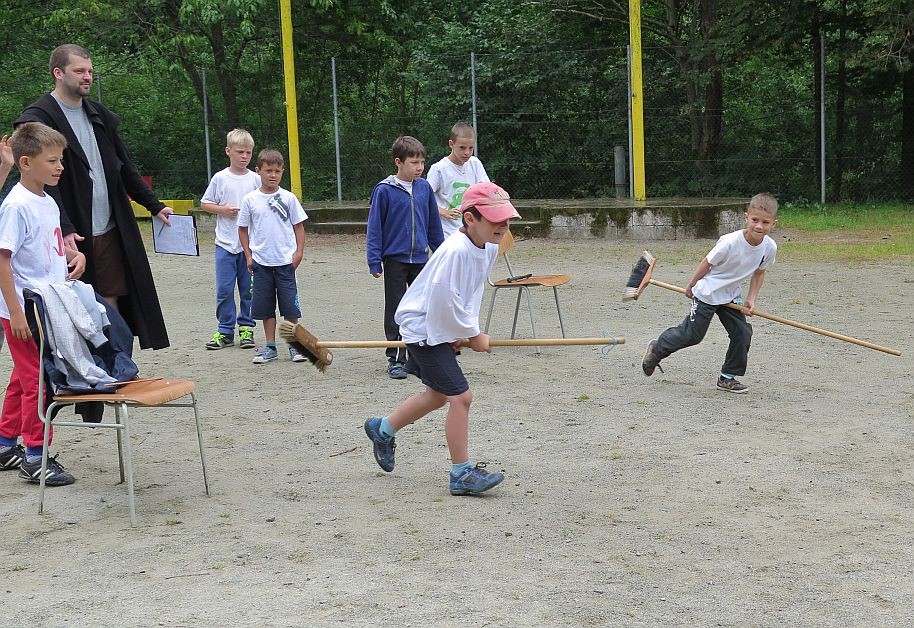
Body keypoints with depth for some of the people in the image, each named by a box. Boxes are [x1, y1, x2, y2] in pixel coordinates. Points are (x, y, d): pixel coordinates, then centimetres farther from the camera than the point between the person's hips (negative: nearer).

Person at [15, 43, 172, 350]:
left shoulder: (99, 115, 14)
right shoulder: (38, 118, -8)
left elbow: (125, 169, 22)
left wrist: (154, 206, 20)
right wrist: (64, 229, -26)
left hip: (110, 231, 6)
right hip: (71, 236, -6)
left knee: (112, 306, 7)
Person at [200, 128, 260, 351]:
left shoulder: (255, 179, 3)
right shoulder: (220, 178, 1)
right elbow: (205, 203, 6)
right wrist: (223, 210, -8)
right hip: (225, 243, -1)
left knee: (248, 289, 6)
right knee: (224, 288, 0)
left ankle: (246, 328, 16)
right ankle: (225, 330, 8)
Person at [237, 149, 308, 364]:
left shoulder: (288, 198, -1)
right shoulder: (250, 200, 1)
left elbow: (298, 226, 4)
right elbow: (243, 229, 8)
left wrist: (299, 252, -3)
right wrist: (248, 255, 3)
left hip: (285, 261, -1)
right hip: (261, 262, 1)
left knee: (290, 306, 0)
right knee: (265, 307, 7)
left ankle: (295, 345, 11)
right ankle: (270, 347, 16)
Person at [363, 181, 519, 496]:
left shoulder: (489, 248, 0)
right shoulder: (456, 250, -29)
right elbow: (444, 302, -28)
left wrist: (461, 332, 2)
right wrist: (473, 335, -15)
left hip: (443, 328, 10)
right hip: (424, 326, -10)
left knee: (438, 394, 22)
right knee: (460, 396, -11)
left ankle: (383, 430, 43)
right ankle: (462, 474, -2)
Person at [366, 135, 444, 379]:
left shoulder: (424, 188, 3)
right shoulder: (384, 190, -9)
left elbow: (434, 224, 12)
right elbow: (374, 227, -6)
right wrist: (374, 261, -9)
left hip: (421, 259, 4)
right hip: (395, 259, -4)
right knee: (395, 312, 5)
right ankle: (395, 359, 13)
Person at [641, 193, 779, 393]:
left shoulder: (770, 247, -14)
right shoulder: (730, 242, -30)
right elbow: (707, 263, -14)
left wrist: (751, 300, -4)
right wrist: (691, 287, -2)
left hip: (731, 296, 6)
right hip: (707, 293, -5)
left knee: (742, 333, -3)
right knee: (692, 335, 2)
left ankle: (728, 377, 13)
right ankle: (657, 349, 27)